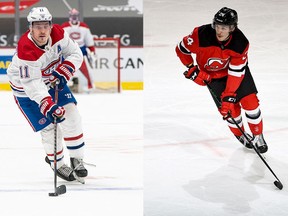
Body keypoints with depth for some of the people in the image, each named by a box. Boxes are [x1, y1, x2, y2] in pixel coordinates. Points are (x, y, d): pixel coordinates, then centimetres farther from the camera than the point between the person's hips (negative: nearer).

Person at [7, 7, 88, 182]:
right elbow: (32, 84, -37)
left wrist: (63, 72, -25)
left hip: (53, 81, 5)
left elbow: (76, 54, -8)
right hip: (26, 89, -5)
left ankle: (77, 160, 13)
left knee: (71, 115, -2)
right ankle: (58, 164, 17)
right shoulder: (25, 50, -36)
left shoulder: (58, 34, -20)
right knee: (49, 126, -7)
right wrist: (48, 106, -47)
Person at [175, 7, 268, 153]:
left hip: (236, 69, 0)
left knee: (250, 101, -7)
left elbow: (236, 73, -28)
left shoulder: (240, 44, -31)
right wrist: (192, 69, -16)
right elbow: (181, 49, -17)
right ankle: (240, 135, 25)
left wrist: (228, 97, -30)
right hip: (212, 74, 0)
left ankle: (258, 136, 16)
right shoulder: (202, 35, -34)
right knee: (231, 108, -5)